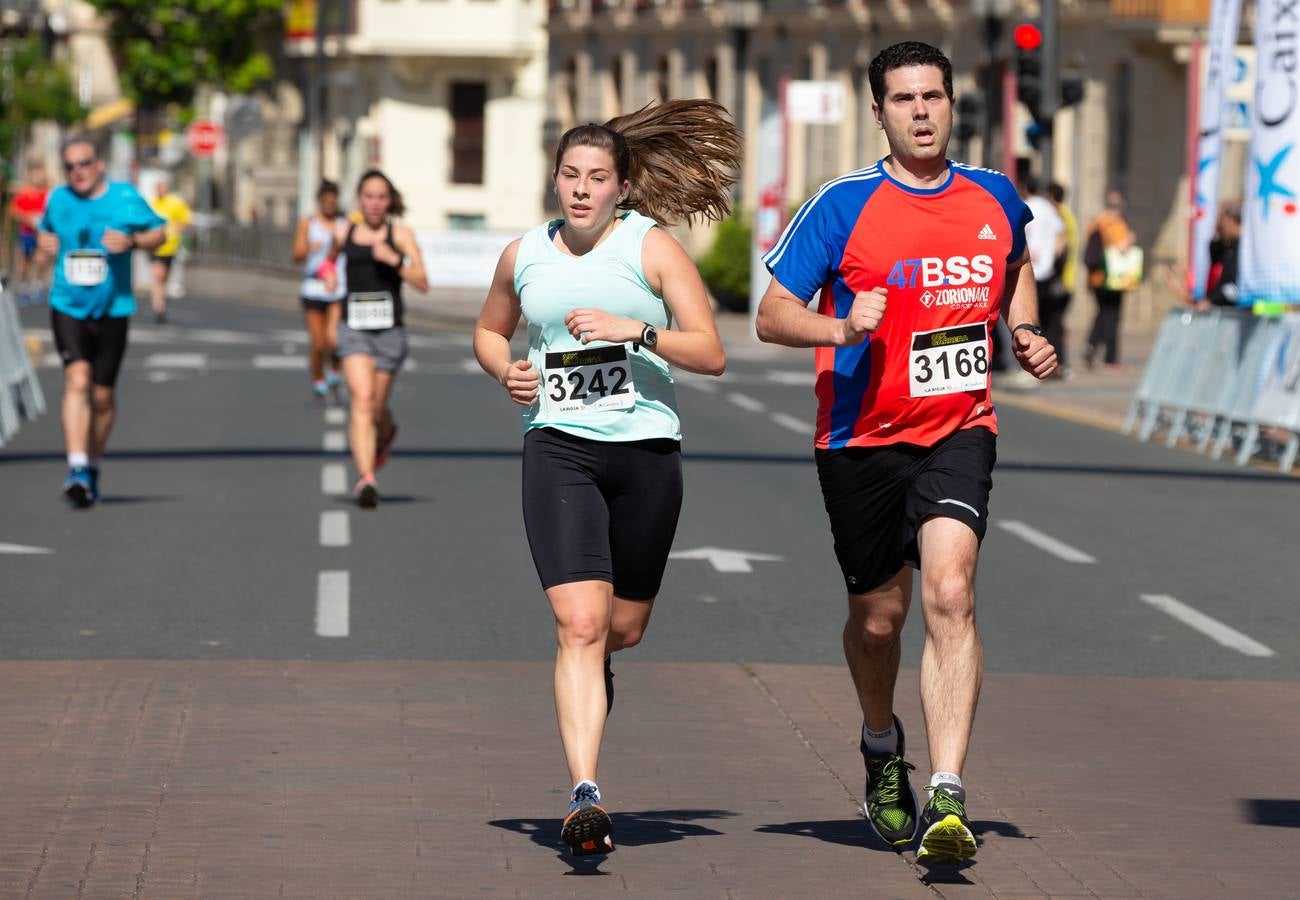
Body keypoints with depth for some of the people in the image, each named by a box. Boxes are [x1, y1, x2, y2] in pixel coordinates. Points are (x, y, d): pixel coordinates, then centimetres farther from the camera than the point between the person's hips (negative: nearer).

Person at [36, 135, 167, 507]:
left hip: (113, 308, 0)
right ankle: (76, 469, -26)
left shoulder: (126, 198, -3)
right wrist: (44, 242, 1)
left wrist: (132, 241, -15)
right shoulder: (58, 199, 5)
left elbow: (159, 233, 5)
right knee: (77, 380, -20)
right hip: (68, 306, 0)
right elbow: (46, 229, 24)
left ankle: (94, 467, 28)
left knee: (102, 395, 8)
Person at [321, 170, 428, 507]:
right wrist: (328, 273, 8)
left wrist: (394, 260, -20)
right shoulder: (344, 233, 7)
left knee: (376, 409, 11)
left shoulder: (401, 235, 0)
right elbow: (331, 257, 30)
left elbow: (422, 284, -6)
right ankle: (366, 478, -28)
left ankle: (386, 433, 49)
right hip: (354, 327, 0)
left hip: (389, 329, 0)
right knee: (361, 399, -19)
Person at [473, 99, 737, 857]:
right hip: (558, 449, 0)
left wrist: (635, 329, -20)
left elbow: (711, 353, -6)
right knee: (579, 622, -15)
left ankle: (596, 669, 50)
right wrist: (508, 372, 5)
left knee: (624, 627, 11)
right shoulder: (524, 255, 8)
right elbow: (489, 331, 26)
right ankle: (586, 795, -20)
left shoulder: (652, 248, -1)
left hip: (646, 450, 0)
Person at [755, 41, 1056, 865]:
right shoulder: (843, 206, -7)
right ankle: (883, 748, 43)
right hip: (862, 438, 0)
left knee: (950, 594, -20)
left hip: (958, 433, 1)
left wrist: (1026, 333, 9)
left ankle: (947, 799, -25)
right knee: (878, 614, 12)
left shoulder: (995, 199, 4)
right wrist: (842, 328, -25)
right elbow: (772, 315, -6)